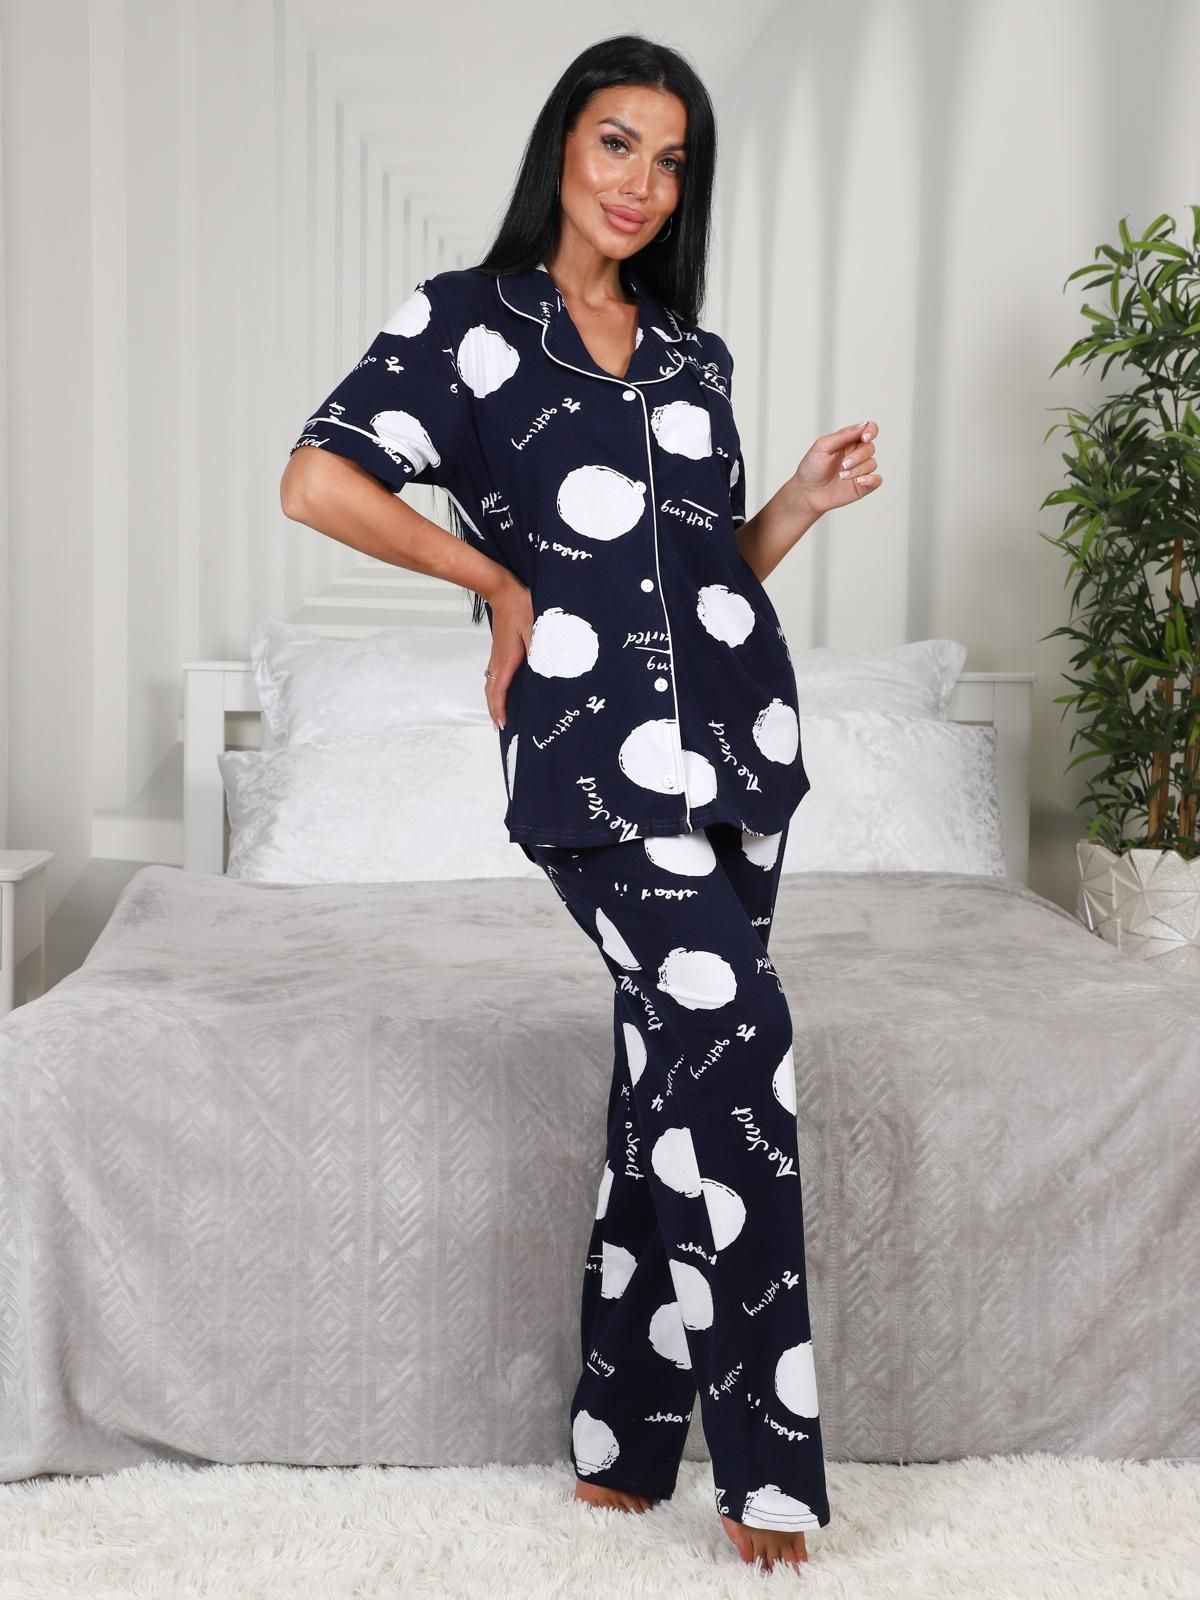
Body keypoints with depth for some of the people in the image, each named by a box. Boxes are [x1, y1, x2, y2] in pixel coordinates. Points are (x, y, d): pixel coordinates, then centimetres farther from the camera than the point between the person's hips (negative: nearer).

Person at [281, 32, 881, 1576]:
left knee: (676, 1065, 7)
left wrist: (806, 497, 5)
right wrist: (503, 586, -5)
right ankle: (766, 1464, -2)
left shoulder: (693, 355, 19)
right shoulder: (467, 317, 3)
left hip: (732, 732, 6)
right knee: (736, 1043, -15)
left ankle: (620, 1444, 18)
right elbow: (318, 479, -8)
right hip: (598, 744, -6)